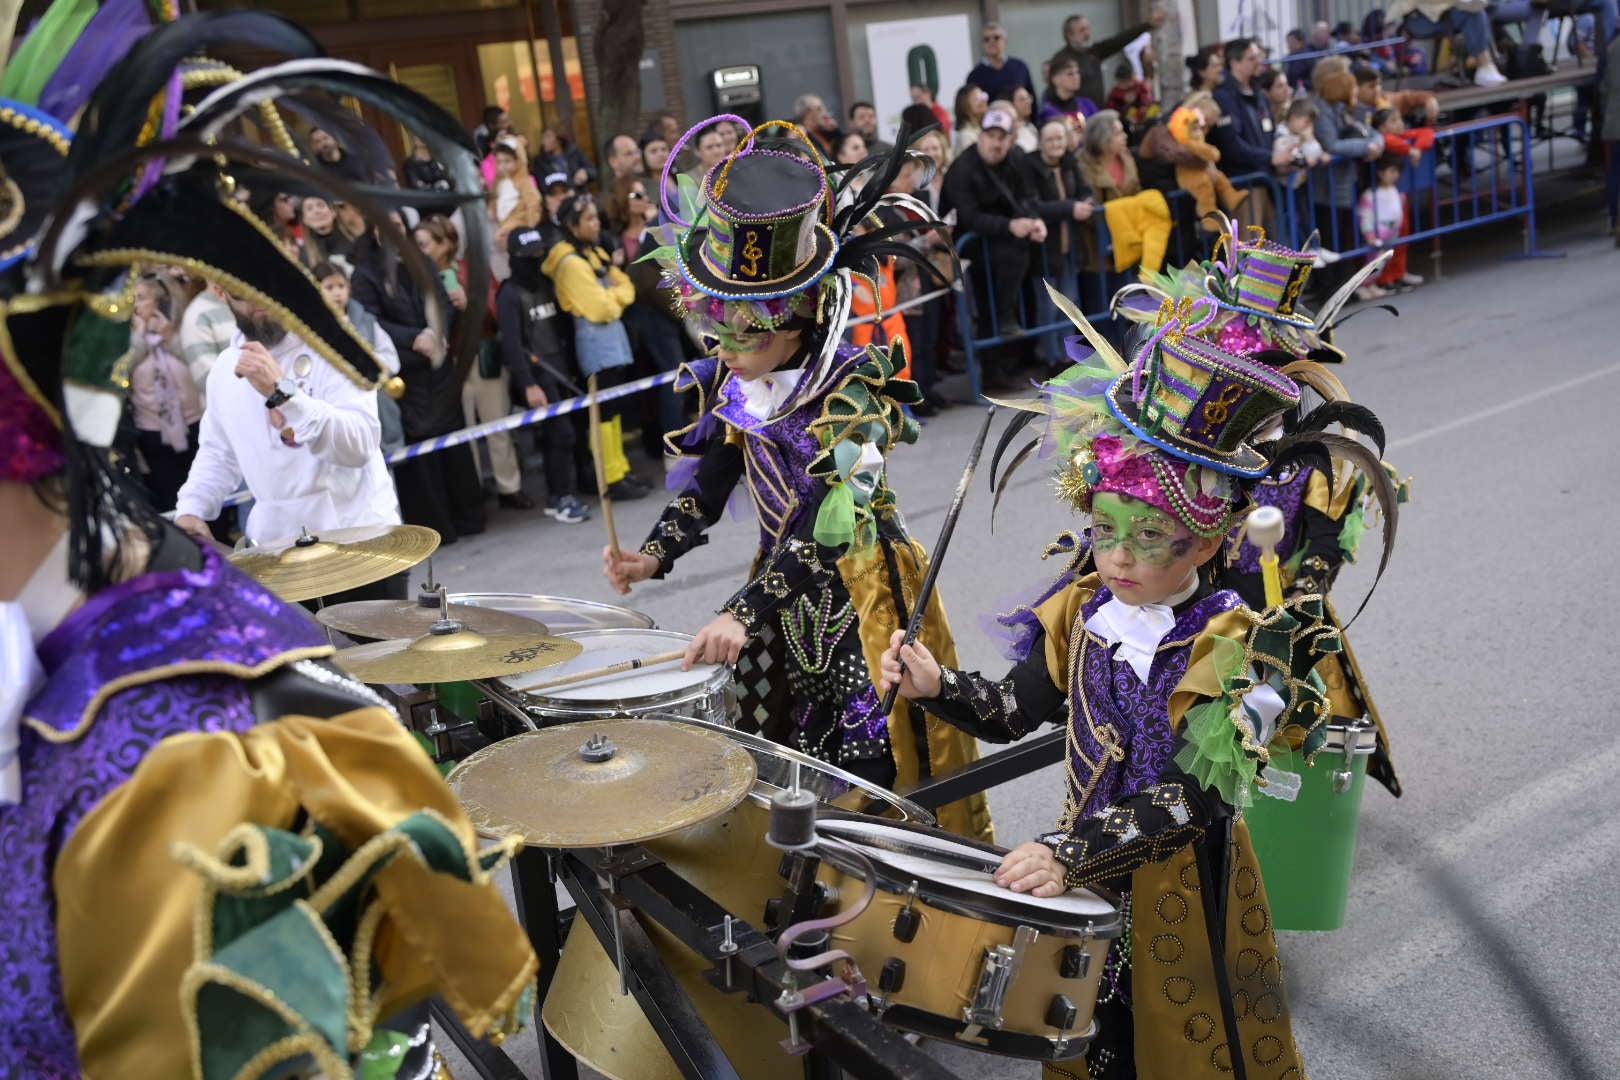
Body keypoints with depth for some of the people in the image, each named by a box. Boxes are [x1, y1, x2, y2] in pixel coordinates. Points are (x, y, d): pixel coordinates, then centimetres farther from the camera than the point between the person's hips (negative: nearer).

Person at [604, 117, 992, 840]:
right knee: (780, 752, 16)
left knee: (873, 756, -3)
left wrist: (745, 613, -40)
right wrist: (654, 555, -10)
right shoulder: (733, 386, -2)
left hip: (861, 585, -7)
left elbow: (823, 524, -32)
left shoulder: (851, 392, -24)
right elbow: (708, 480, 6)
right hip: (783, 585, 7)